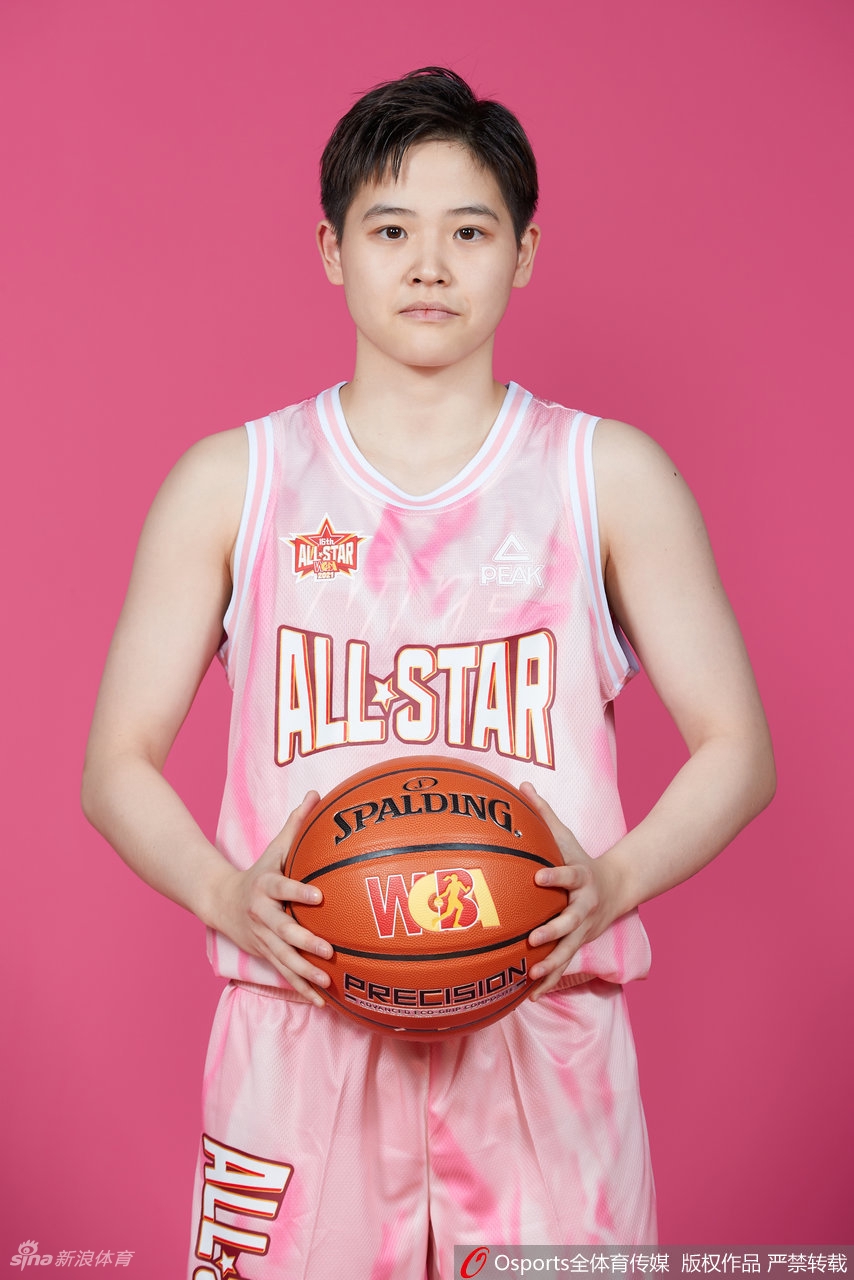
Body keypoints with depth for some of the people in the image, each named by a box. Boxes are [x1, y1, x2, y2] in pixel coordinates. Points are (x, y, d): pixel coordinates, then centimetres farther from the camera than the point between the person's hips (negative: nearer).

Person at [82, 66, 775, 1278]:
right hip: (297, 1038, 0)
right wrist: (228, 896, -12)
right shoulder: (230, 483, 5)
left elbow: (737, 750, 6)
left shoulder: (612, 476, 5)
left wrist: (614, 882, -12)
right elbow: (118, 763, 7)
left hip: (547, 1037, 0)